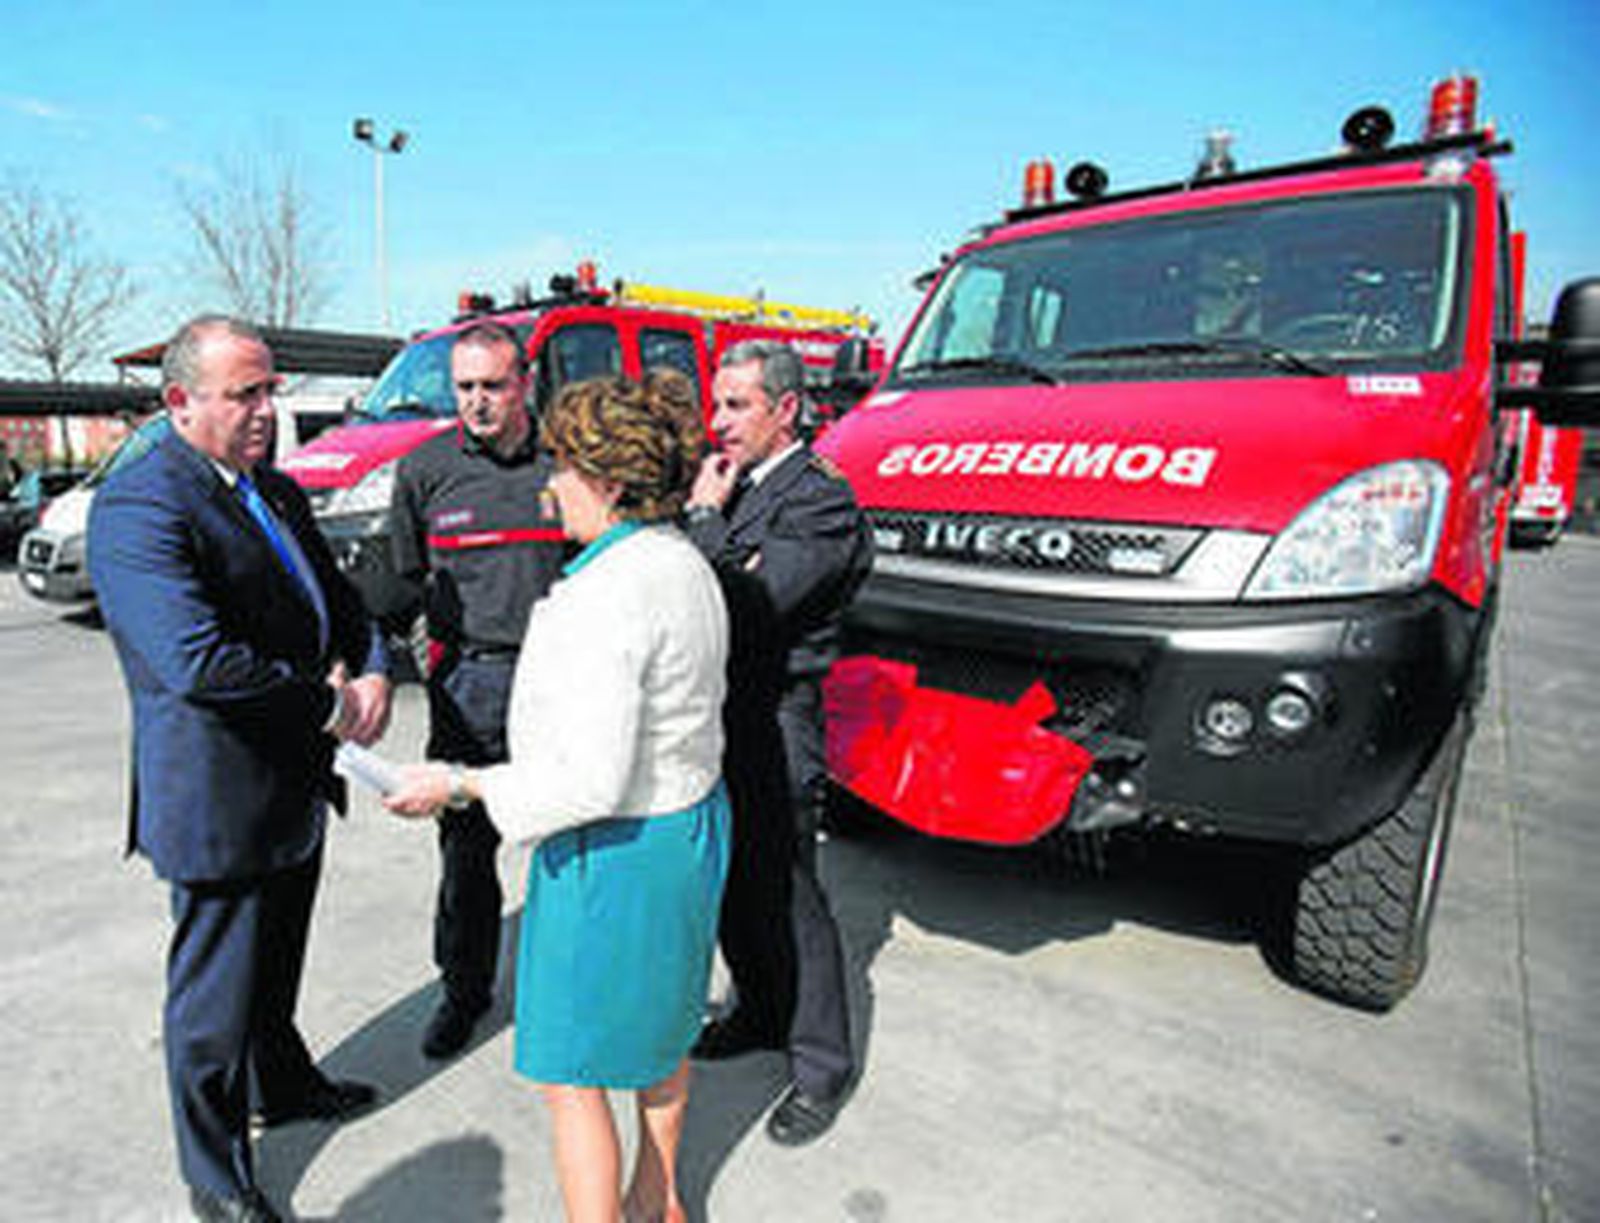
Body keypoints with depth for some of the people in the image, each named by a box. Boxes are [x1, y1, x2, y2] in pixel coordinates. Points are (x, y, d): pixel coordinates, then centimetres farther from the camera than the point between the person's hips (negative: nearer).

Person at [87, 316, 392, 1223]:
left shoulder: (277, 491, 8)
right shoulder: (137, 505, -21)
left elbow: (339, 598, 11)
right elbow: (198, 662, -31)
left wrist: (373, 674, -9)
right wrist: (328, 705, -20)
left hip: (294, 785, 8)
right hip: (218, 798, -8)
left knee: (277, 960, 27)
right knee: (216, 989, 10)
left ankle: (283, 1085, 51)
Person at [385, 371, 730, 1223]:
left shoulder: (602, 595, -27)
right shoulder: (688, 564, 3)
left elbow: (593, 782, -28)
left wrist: (461, 784, -17)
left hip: (615, 852, -10)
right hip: (693, 823, 10)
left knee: (570, 1074, 10)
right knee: (658, 1022, 26)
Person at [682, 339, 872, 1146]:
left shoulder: (821, 501, -14)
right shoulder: (728, 482, 11)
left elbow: (751, 610, -25)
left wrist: (705, 520, -15)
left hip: (777, 728, -8)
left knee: (785, 891, 3)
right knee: (730, 881, 19)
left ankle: (820, 1063, 21)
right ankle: (762, 1013, 41)